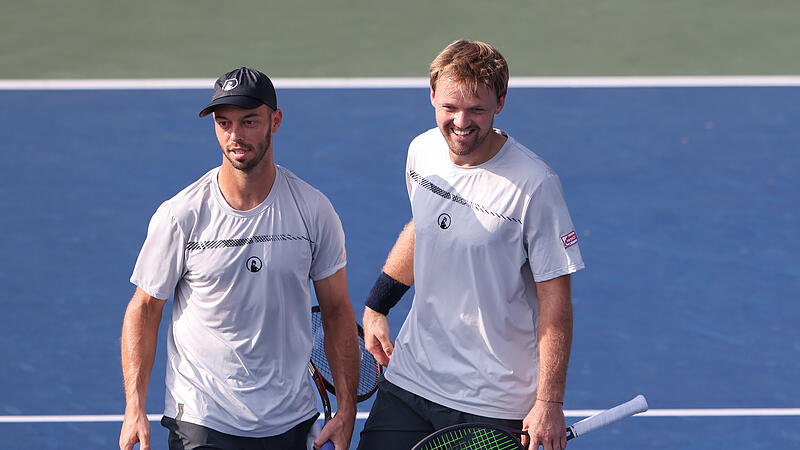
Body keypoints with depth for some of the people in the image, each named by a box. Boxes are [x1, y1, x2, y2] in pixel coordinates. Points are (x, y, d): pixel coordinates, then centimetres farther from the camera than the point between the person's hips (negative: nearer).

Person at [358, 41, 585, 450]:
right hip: (409, 378, 5)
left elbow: (555, 301, -15)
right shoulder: (422, 151, -1)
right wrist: (376, 306, 21)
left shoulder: (534, 185, -18)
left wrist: (549, 402, -17)